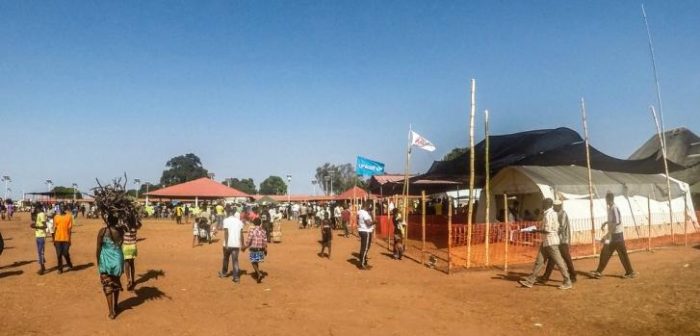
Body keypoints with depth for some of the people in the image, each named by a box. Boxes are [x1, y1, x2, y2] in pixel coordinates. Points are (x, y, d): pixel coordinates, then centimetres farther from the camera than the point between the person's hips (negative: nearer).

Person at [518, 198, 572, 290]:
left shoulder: (548, 215, -16)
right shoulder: (553, 213, 14)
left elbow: (547, 230, -20)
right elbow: (557, 227, 18)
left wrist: (537, 231, -9)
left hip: (551, 241, -10)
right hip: (546, 241, 10)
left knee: (559, 262, -2)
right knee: (539, 261, 9)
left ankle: (568, 283, 8)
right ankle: (530, 281, 11)